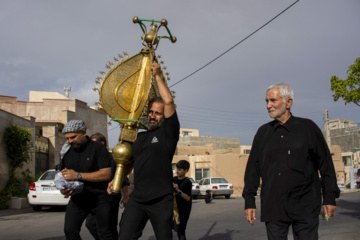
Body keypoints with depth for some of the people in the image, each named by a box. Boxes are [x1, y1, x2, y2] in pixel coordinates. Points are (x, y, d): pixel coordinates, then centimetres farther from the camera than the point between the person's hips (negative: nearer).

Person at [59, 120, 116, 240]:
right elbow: (63, 173, 18)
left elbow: (106, 174, -18)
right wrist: (63, 188, -5)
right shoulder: (67, 151, 8)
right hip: (77, 198, 5)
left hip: (100, 199, -4)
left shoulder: (98, 148, -9)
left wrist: (78, 175, -21)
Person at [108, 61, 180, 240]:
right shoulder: (139, 137, 18)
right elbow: (130, 162, 28)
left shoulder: (168, 133, 0)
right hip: (137, 198, 5)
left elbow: (169, 101, -10)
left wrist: (158, 76, -2)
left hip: (161, 200, -4)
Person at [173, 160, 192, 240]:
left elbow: (188, 198, -19)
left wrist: (178, 190, -27)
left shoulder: (187, 182, -13)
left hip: (184, 209, -6)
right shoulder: (174, 180, 3)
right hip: (176, 207, 6)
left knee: (180, 230, -10)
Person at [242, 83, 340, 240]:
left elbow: (325, 164, 5)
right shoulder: (263, 133, 10)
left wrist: (330, 197, 1)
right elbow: (252, 168, 11)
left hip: (305, 209, -2)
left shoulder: (307, 128, 4)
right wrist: (249, 201, 7)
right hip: (273, 208, 2)